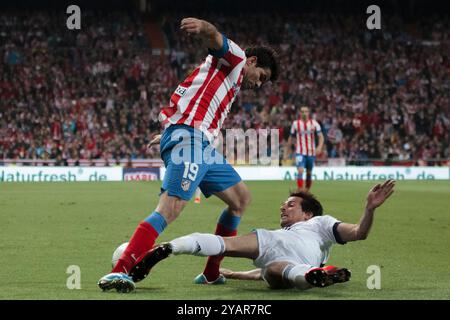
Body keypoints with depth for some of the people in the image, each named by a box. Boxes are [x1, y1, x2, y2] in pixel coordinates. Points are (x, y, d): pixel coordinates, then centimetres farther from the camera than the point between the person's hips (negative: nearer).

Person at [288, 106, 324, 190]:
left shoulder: (314, 123, 0)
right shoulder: (295, 124, 0)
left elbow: (321, 136, -2)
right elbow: (291, 137, 10)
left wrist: (319, 147, -19)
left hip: (311, 152, 2)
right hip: (300, 152, -2)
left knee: (309, 173, 11)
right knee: (300, 171, -19)